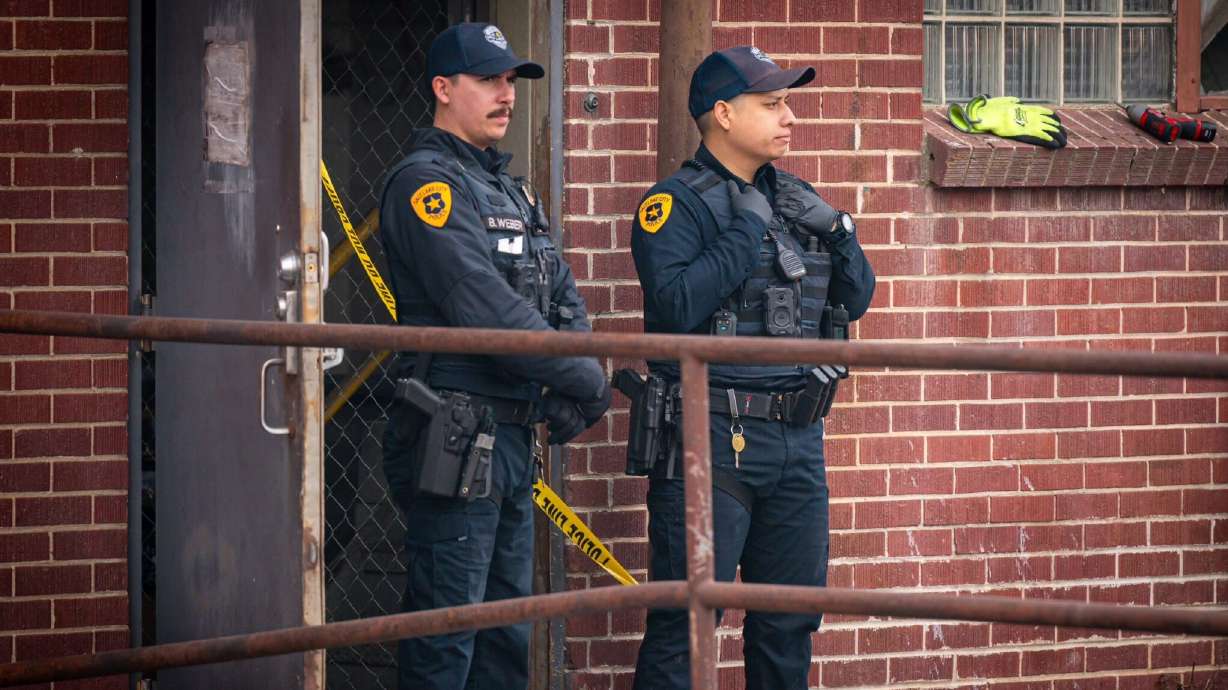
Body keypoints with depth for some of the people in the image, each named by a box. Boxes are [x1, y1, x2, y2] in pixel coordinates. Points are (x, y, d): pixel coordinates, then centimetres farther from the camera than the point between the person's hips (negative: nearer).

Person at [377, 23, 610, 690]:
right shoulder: (424, 183, -11)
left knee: (507, 635, 14)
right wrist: (584, 378, -14)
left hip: (510, 437, 9)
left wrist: (571, 393, -4)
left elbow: (564, 301, 16)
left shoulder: (512, 191, 19)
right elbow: (485, 308, -20)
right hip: (454, 436, -9)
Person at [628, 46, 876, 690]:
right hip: (712, 439, -7)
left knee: (789, 622, 12)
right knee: (685, 621, -6)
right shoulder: (677, 203, -7)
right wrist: (746, 232, -17)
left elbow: (855, 301, 16)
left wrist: (838, 235, -2)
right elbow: (676, 306, -21)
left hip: (797, 439, 7)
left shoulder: (796, 200, 15)